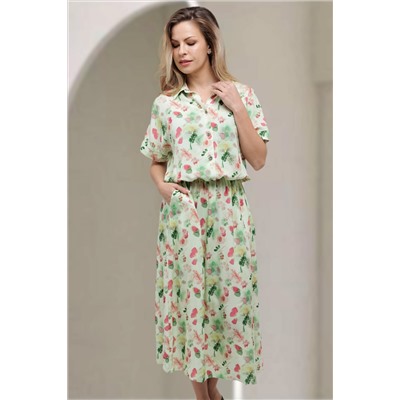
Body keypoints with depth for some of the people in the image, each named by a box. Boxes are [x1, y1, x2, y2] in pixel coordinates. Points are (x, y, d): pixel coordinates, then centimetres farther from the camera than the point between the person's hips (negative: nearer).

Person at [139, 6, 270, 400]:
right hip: (182, 211, 1)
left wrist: (237, 108, -8)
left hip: (228, 209, 0)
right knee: (188, 292, 4)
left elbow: (258, 160, 0)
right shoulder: (165, 102, 5)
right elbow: (155, 161, 14)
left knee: (228, 291, 3)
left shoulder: (240, 93, 4)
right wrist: (162, 185, -6)